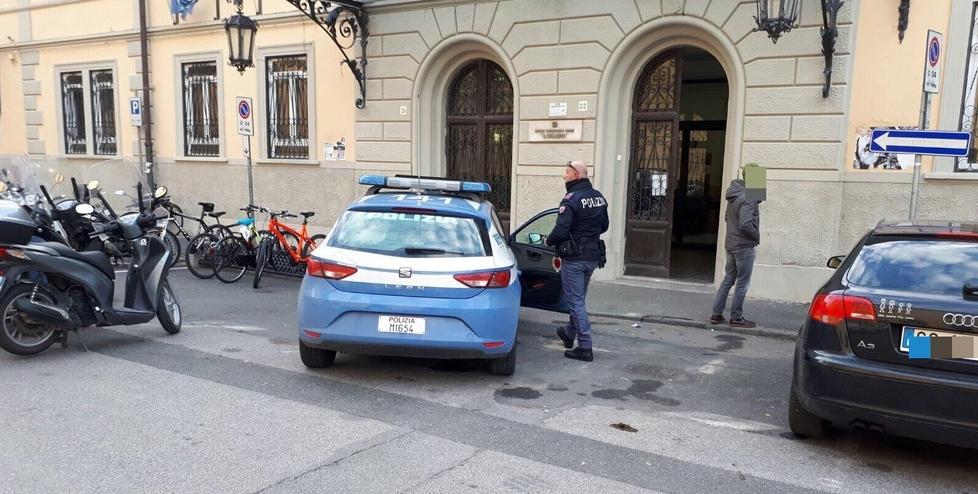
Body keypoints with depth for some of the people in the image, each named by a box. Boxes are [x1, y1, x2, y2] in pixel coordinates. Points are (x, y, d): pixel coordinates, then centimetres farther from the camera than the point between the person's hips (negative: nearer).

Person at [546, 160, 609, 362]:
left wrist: (549, 240, -4)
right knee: (579, 298, 23)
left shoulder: (571, 199, -19)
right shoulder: (599, 197, 8)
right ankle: (569, 333, 41)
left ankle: (585, 348, 0)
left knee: (576, 301, -1)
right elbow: (604, 226, 17)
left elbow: (560, 231, -23)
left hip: (574, 258, -8)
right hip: (593, 256, 8)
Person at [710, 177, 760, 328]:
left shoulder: (733, 198, 9)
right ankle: (736, 318, 7)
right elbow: (745, 224, -27)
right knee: (742, 283, 1)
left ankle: (716, 314, 17)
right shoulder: (747, 199, -19)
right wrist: (757, 236, -11)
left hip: (730, 245, 9)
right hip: (744, 246, -9)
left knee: (728, 279, 15)